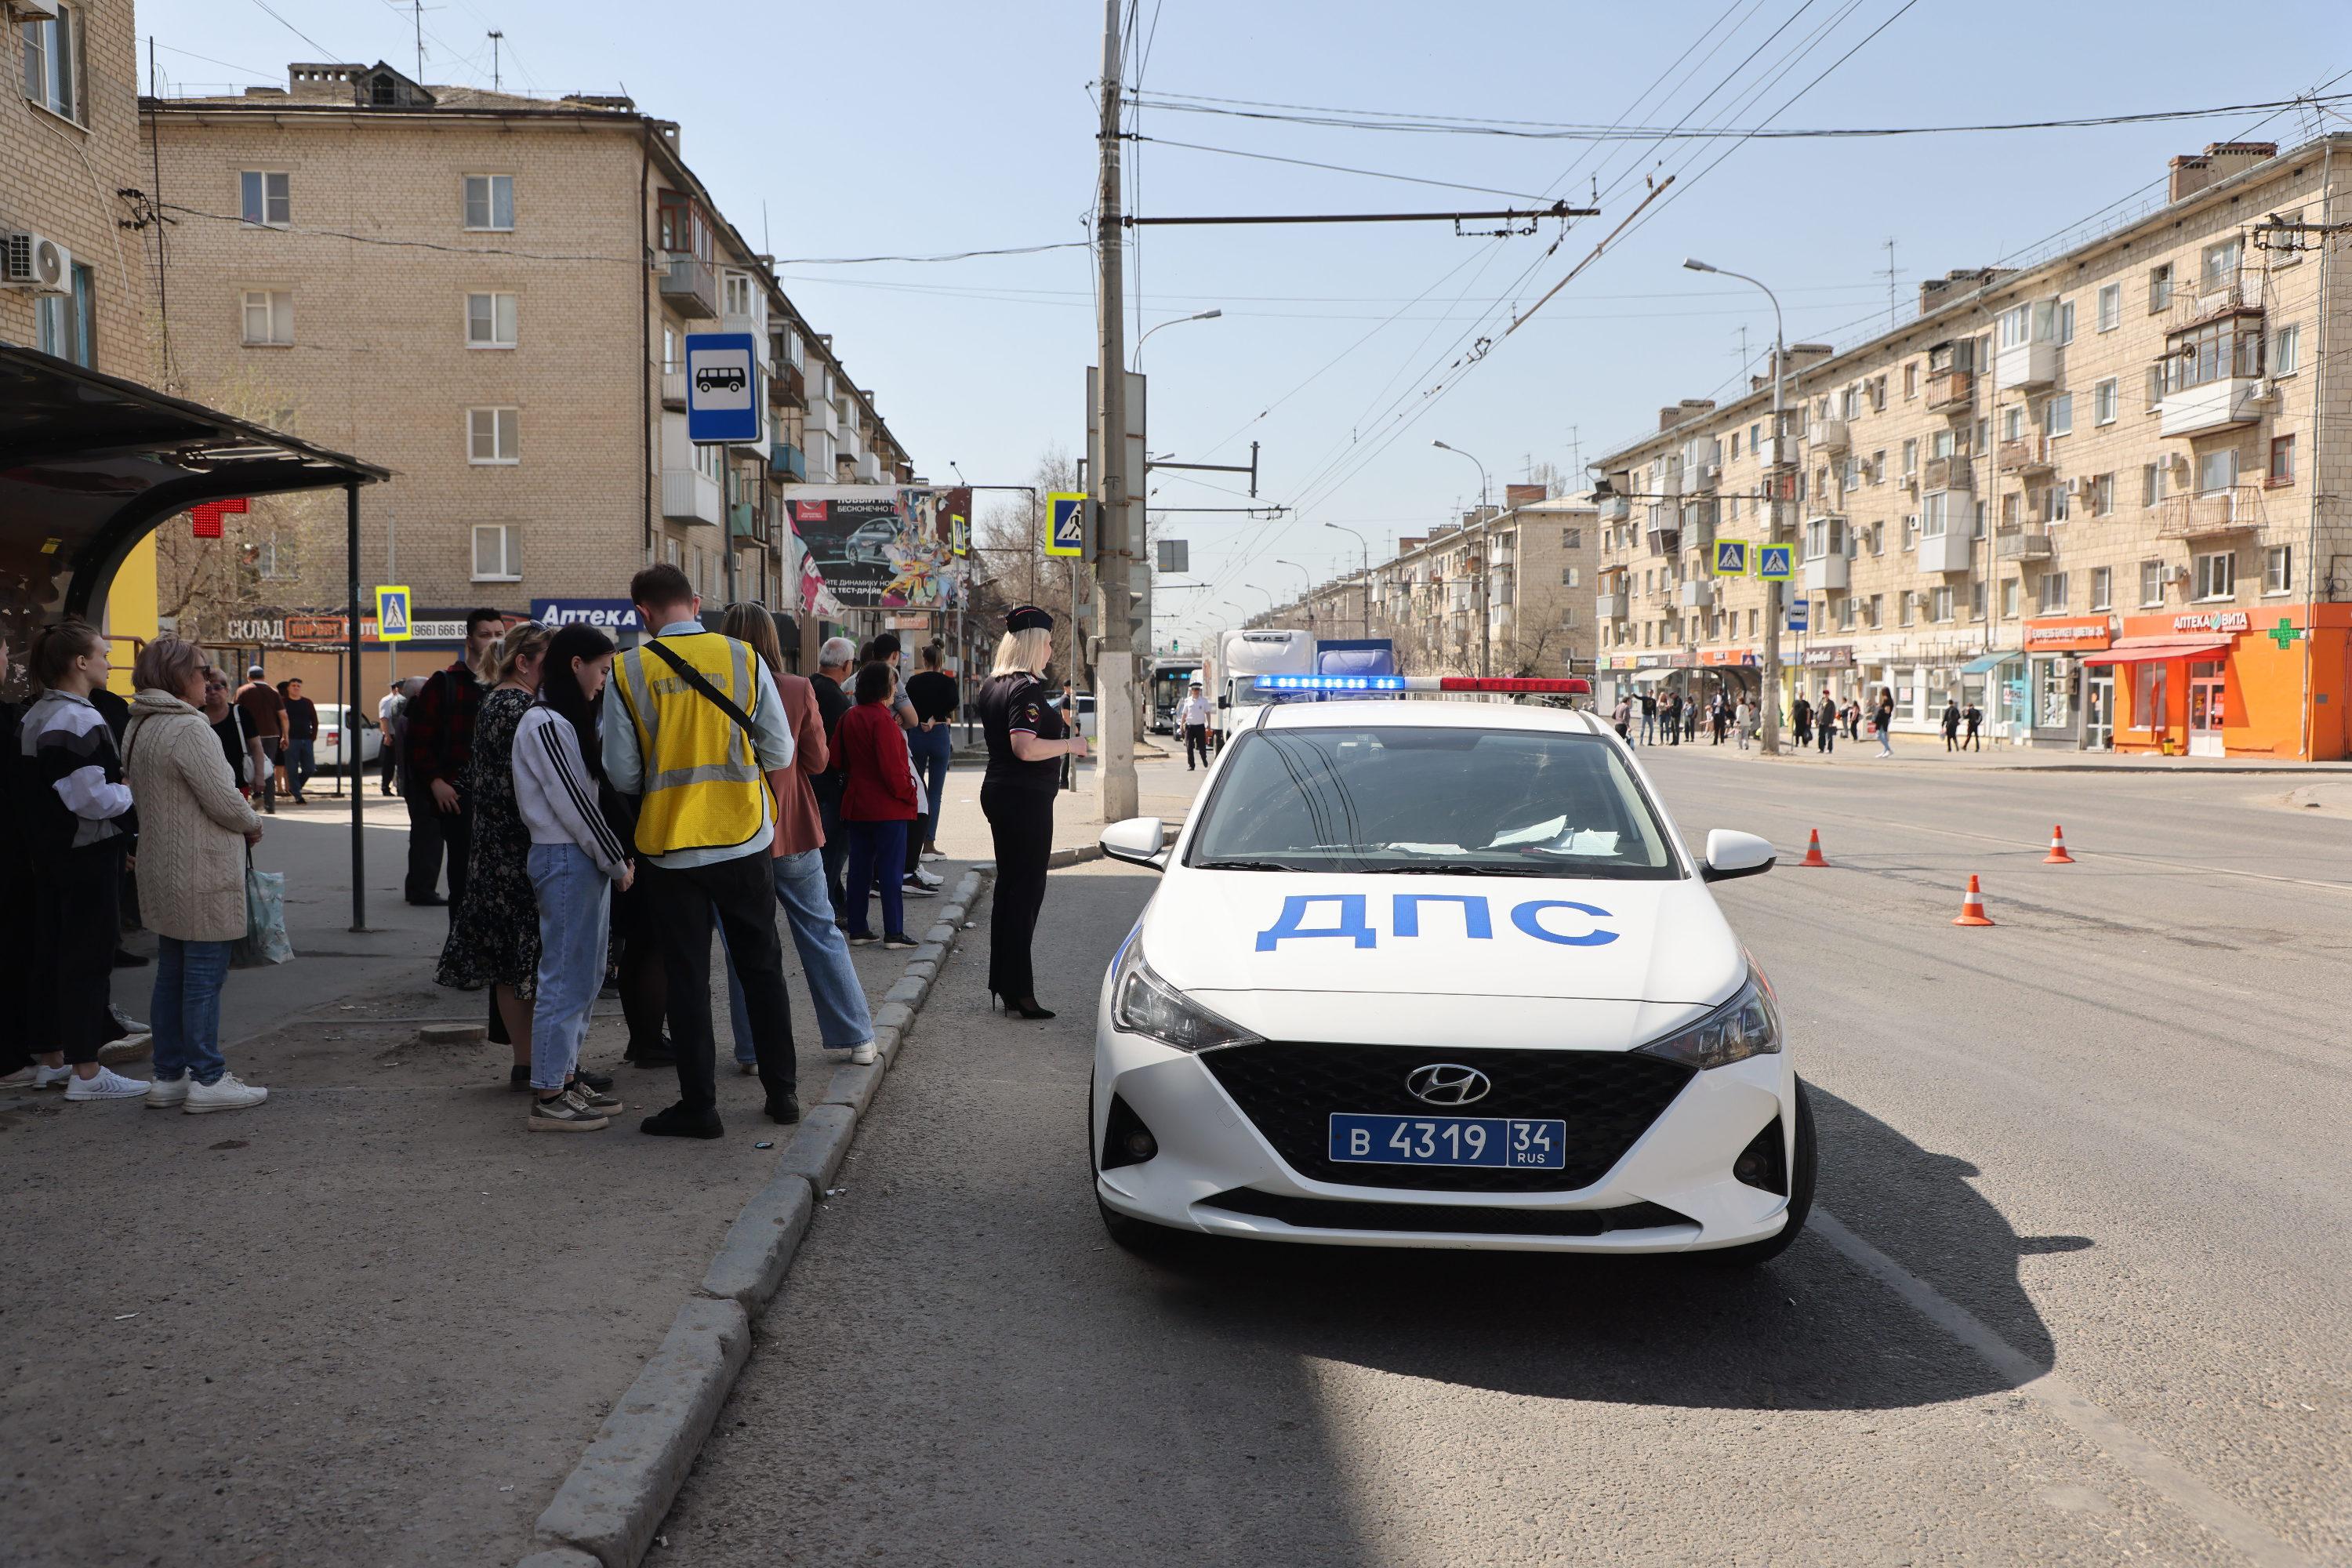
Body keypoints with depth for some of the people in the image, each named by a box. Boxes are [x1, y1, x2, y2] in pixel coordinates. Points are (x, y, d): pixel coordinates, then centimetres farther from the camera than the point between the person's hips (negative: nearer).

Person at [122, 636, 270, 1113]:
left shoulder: (139, 729, 12)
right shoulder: (188, 729, -19)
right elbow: (224, 801, -20)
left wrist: (240, 822, 10)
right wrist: (252, 825, 2)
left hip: (162, 871, 10)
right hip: (202, 875, -10)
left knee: (172, 975, 15)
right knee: (205, 977, -3)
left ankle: (168, 1077, 22)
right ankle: (208, 1080, 3)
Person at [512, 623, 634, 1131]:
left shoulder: (566, 721, 17)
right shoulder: (543, 724, -14)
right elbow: (573, 803, -17)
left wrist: (617, 856, 6)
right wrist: (617, 860, -11)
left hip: (586, 858, 10)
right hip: (565, 860, -10)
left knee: (585, 975, 14)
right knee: (565, 977, -6)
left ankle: (566, 1077, 23)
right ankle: (547, 1099, -1)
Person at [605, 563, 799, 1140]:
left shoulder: (629, 670, -7)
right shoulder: (743, 658, -6)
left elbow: (623, 775, -5)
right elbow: (780, 752, -3)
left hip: (669, 848, -1)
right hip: (744, 839, 1)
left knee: (686, 978, 8)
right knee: (762, 967, 15)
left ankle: (699, 1106, 12)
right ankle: (782, 1092, 20)